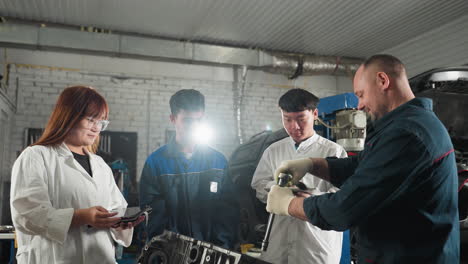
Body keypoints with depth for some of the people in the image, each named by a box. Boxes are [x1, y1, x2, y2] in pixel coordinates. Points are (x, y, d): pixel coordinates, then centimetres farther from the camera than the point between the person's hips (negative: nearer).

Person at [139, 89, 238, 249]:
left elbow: (227, 212, -1)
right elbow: (154, 215, -8)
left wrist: (222, 250, -10)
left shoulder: (218, 161, 0)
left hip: (213, 252, 2)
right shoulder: (155, 162, -7)